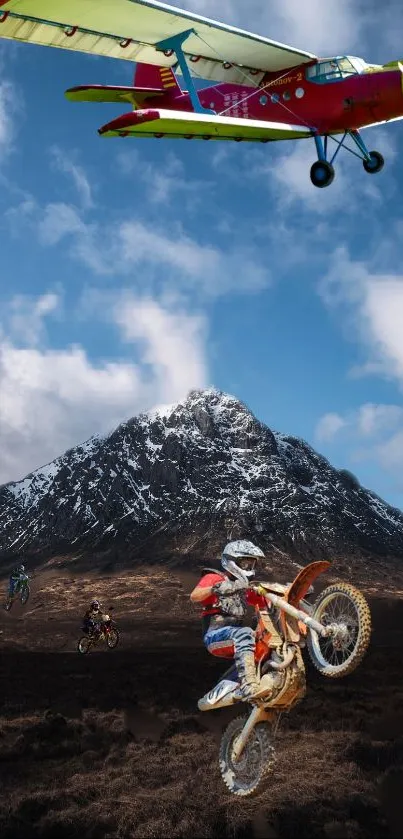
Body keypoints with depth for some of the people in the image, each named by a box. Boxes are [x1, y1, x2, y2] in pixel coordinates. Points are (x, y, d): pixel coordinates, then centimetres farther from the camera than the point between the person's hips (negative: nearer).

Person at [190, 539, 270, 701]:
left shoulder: (245, 588, 26)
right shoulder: (214, 577, 3)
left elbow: (266, 603, 21)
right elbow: (194, 597, -13)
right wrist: (215, 588, -30)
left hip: (236, 634, 8)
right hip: (215, 634, -8)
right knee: (245, 633, -37)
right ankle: (248, 686, -51)